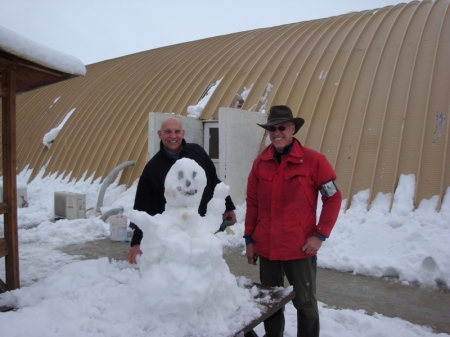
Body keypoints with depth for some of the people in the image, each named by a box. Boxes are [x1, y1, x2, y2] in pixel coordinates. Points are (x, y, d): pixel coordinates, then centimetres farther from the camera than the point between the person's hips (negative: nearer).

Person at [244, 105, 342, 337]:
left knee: (305, 302, 12)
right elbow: (252, 203, 7)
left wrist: (320, 235, -10)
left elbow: (333, 198, -4)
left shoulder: (313, 160, -9)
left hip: (300, 248, -3)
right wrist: (249, 239, 8)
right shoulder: (260, 163, 2)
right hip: (266, 247, 4)